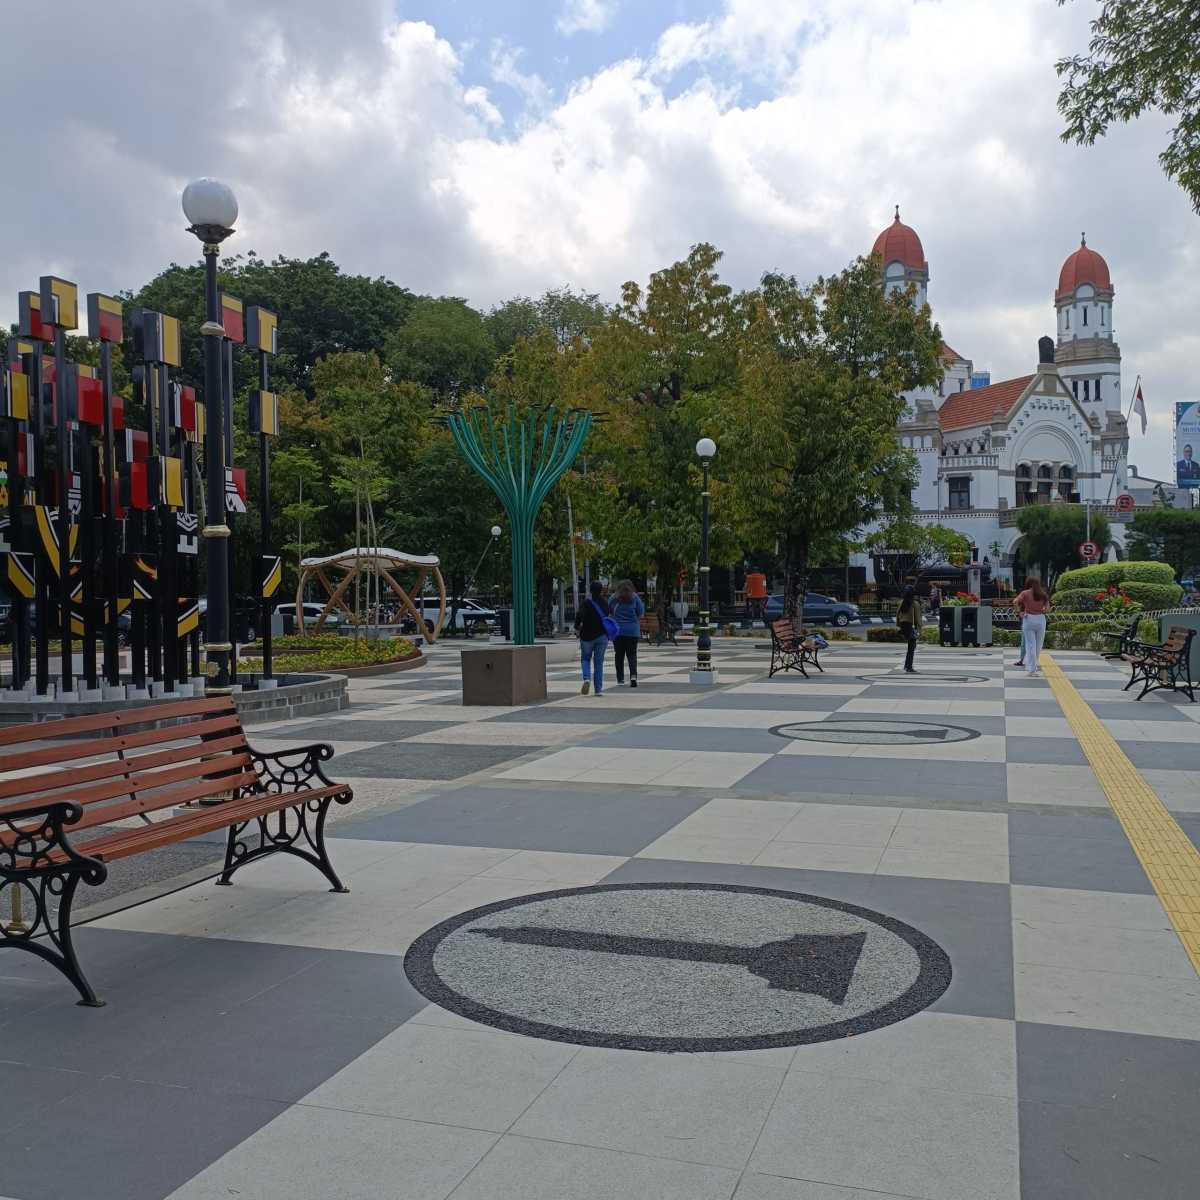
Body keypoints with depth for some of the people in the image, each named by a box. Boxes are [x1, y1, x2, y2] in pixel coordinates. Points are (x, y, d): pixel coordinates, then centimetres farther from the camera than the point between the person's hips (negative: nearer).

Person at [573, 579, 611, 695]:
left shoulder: (587, 602, -9)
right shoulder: (606, 603, 2)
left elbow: (580, 615, -20)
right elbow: (611, 615, 4)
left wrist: (577, 628, -8)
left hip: (587, 635, -2)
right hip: (602, 636, 2)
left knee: (585, 659, 15)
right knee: (599, 662, 8)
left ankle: (587, 679, -11)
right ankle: (598, 689, 5)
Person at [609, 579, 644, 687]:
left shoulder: (614, 598, 2)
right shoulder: (635, 598, -1)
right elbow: (641, 614, -1)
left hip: (617, 630, 1)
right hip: (632, 631, -1)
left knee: (619, 655, 9)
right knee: (632, 654, 3)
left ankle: (620, 679, 10)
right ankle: (633, 675, -17)